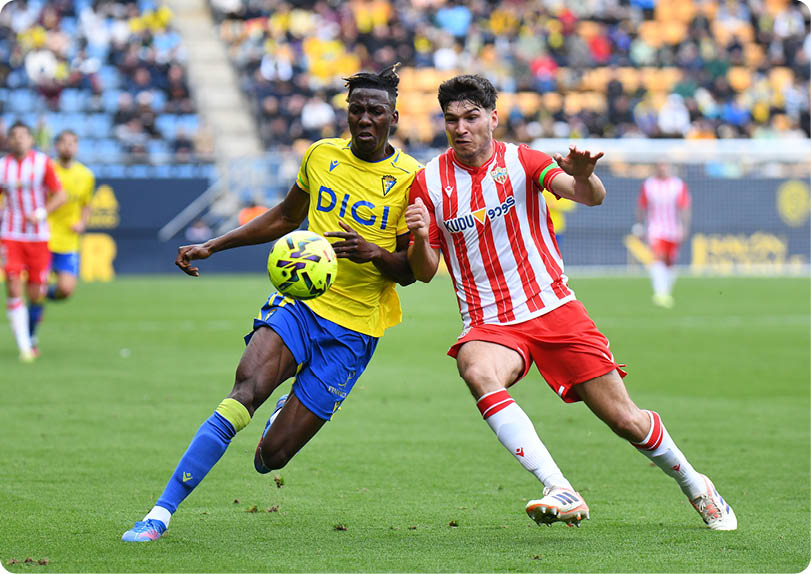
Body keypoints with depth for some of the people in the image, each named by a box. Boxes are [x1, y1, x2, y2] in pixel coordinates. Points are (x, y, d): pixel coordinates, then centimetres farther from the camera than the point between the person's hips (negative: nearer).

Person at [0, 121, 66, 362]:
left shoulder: (43, 162, -2)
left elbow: (60, 196, -3)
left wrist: (41, 213, -17)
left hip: (39, 236, 0)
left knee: (35, 295, -1)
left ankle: (31, 337, 26)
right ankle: (23, 347, -8)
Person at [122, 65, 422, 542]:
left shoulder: (409, 179, -5)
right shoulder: (322, 155, 6)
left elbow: (410, 271, -1)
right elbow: (285, 217, 23)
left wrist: (375, 253, -22)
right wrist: (211, 247, 20)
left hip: (354, 327, -2)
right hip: (299, 301, 2)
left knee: (272, 455, -6)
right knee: (245, 393, -27)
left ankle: (288, 417, 33)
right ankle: (160, 514, -22)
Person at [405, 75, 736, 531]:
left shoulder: (521, 161, -3)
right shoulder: (429, 182, 1)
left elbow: (592, 197, -18)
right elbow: (425, 271, 4)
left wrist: (582, 176, -42)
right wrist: (420, 239, -19)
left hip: (554, 309, 0)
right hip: (489, 324, 0)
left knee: (626, 420, -1)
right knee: (477, 372, -36)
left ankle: (697, 487, 29)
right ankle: (561, 494, -41)